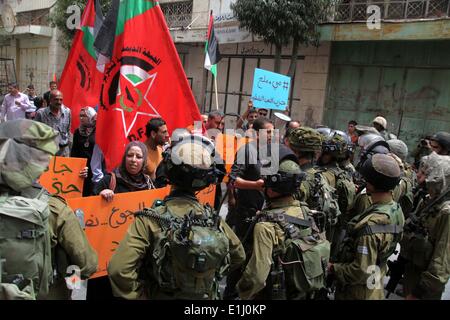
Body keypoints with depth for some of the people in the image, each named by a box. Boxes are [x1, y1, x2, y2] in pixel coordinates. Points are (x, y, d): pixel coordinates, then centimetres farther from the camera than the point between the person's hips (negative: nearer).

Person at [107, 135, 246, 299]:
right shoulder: (214, 218, -11)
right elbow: (238, 256, 4)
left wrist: (140, 296, -15)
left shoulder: (150, 219, -23)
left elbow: (119, 269, -30)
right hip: (207, 296, 3)